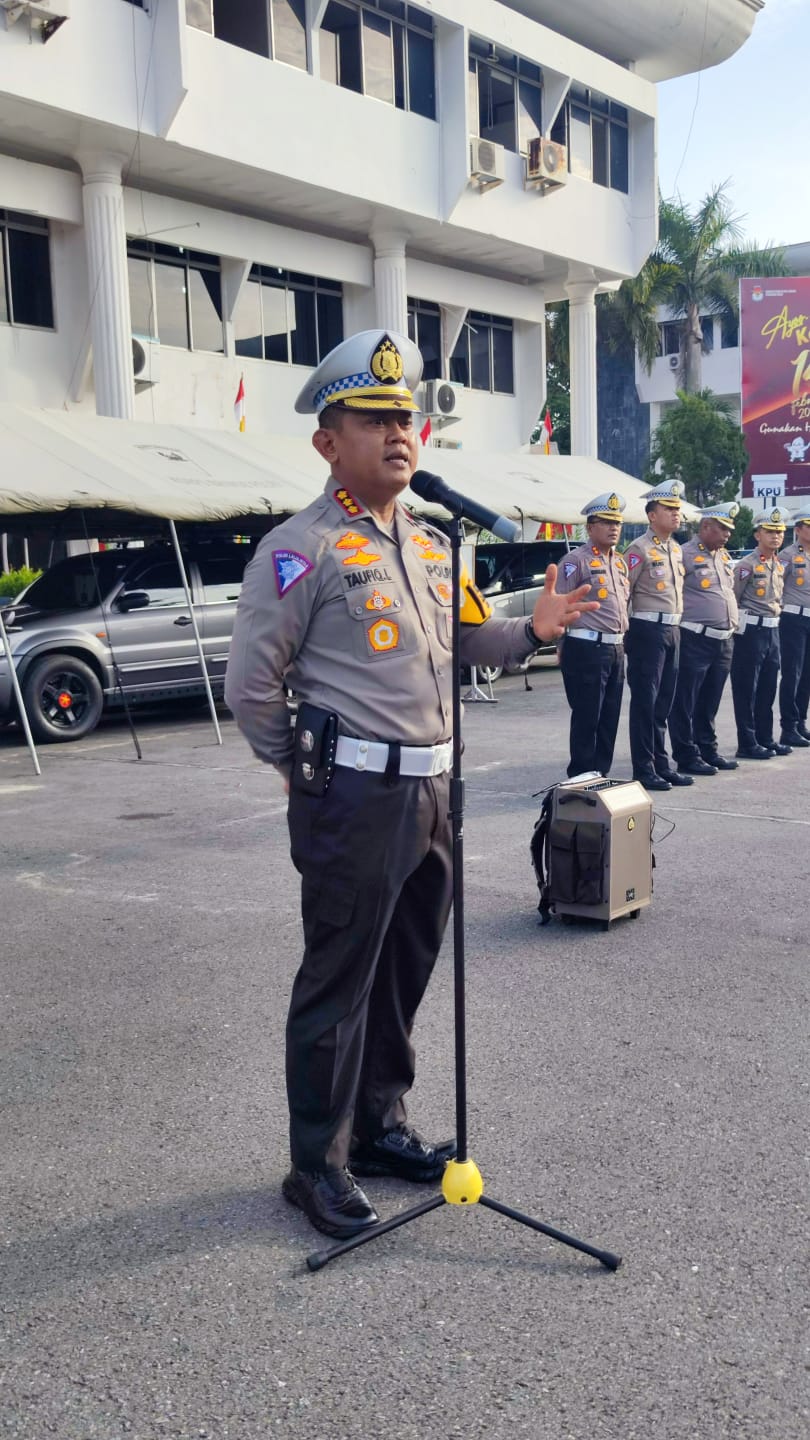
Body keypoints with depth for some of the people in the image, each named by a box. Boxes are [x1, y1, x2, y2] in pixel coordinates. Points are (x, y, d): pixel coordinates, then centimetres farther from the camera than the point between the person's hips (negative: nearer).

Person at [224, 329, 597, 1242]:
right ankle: (318, 1165, 16)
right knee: (338, 984, 2)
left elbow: (468, 642, 22)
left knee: (405, 972, 17)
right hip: (356, 799, -7)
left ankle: (380, 1124, 34)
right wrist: (304, 770, -2)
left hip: (432, 789, 8)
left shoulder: (431, 543, 14)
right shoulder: (302, 548, -10)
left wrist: (531, 630, 4)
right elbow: (250, 686, -9)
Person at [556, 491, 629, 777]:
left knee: (610, 717, 11)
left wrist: (623, 641, 16)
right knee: (586, 718, -3)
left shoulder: (620, 562, 17)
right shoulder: (577, 560, -8)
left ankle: (602, 773, 20)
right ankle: (581, 777, 5)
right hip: (587, 649, -8)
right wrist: (565, 645, -8)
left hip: (616, 649, 8)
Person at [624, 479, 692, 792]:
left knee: (663, 703, 13)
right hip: (648, 632, -8)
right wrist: (624, 631, -12)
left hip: (672, 631, 8)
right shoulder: (640, 550, -11)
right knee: (645, 702, -2)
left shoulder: (676, 549, 14)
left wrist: (675, 624, 16)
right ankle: (644, 769, 5)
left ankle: (661, 764, 21)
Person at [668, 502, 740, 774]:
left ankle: (708, 749, 25)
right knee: (685, 703, 0)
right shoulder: (685, 555, -9)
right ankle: (687, 756, 6)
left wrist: (732, 627, 21)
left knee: (710, 703, 16)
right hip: (695, 641, -8)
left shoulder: (724, 556, 17)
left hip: (724, 640, 8)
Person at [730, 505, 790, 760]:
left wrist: (774, 619, 18)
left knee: (768, 688, 13)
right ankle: (747, 744, 4)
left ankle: (765, 738, 22)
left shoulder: (779, 565, 13)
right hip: (751, 631, -8)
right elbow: (732, 599, -13)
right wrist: (737, 627, -9)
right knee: (747, 689, -1)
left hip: (772, 631, 8)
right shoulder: (748, 564, -11)